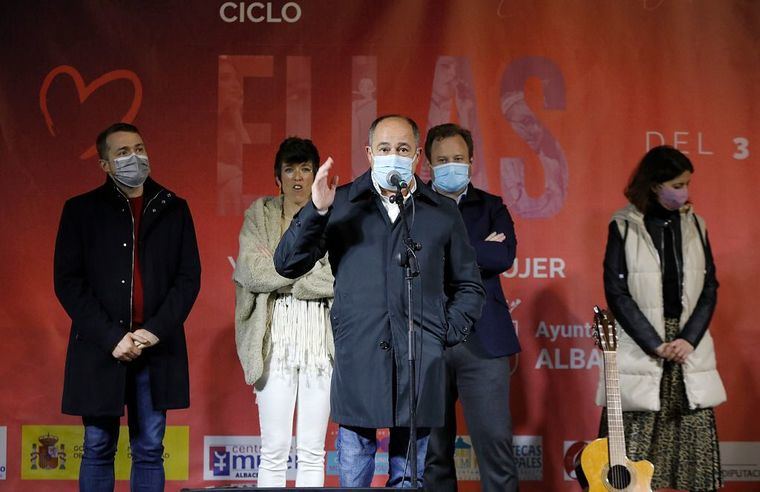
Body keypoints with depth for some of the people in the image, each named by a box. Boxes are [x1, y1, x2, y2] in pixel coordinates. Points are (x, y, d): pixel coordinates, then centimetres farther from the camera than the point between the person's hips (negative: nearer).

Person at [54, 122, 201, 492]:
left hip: (156, 350, 1)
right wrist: (111, 337, -11)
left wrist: (155, 330, -9)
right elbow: (68, 282, -1)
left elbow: (189, 278, 5)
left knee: (150, 451, 5)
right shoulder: (81, 210, 5)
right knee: (98, 450, 4)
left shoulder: (174, 209, 9)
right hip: (100, 350, -1)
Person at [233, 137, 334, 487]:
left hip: (321, 338, 1)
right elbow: (250, 271, -6)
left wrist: (280, 271, -7)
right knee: (274, 449, -2)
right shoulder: (260, 215, 8)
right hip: (276, 339, -1)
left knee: (312, 451, 4)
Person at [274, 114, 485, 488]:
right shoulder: (342, 205, 7)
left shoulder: (443, 212, 13)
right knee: (352, 479, 2)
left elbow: (468, 287, 19)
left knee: (408, 479, 7)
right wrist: (315, 211, -12)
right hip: (357, 363, -1)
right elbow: (287, 264, 1)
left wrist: (447, 332, 4)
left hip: (420, 365, 1)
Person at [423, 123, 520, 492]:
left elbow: (504, 256, -6)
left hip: (482, 340, 0)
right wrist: (479, 250, -10)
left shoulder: (490, 207, 12)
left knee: (494, 442, -5)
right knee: (431, 447, 6)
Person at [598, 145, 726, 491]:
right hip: (639, 351, -3)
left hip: (689, 347, 4)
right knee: (633, 452, -5)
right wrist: (655, 344, -12)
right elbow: (616, 292, -7)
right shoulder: (625, 226, -3)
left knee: (698, 447, 1)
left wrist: (689, 339, -7)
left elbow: (709, 289, 7)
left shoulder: (695, 226, 9)